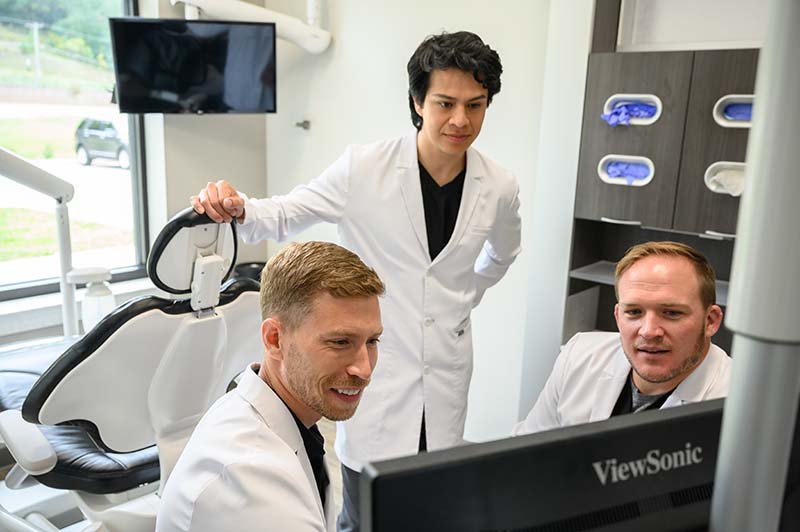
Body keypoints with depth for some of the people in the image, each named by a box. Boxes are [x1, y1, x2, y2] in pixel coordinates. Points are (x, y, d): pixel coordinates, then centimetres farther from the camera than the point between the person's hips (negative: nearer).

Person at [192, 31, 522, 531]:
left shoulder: (499, 187, -2)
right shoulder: (363, 167, -11)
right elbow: (284, 216, -4)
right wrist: (237, 209, -24)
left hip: (447, 373, 3)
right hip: (374, 368, -2)